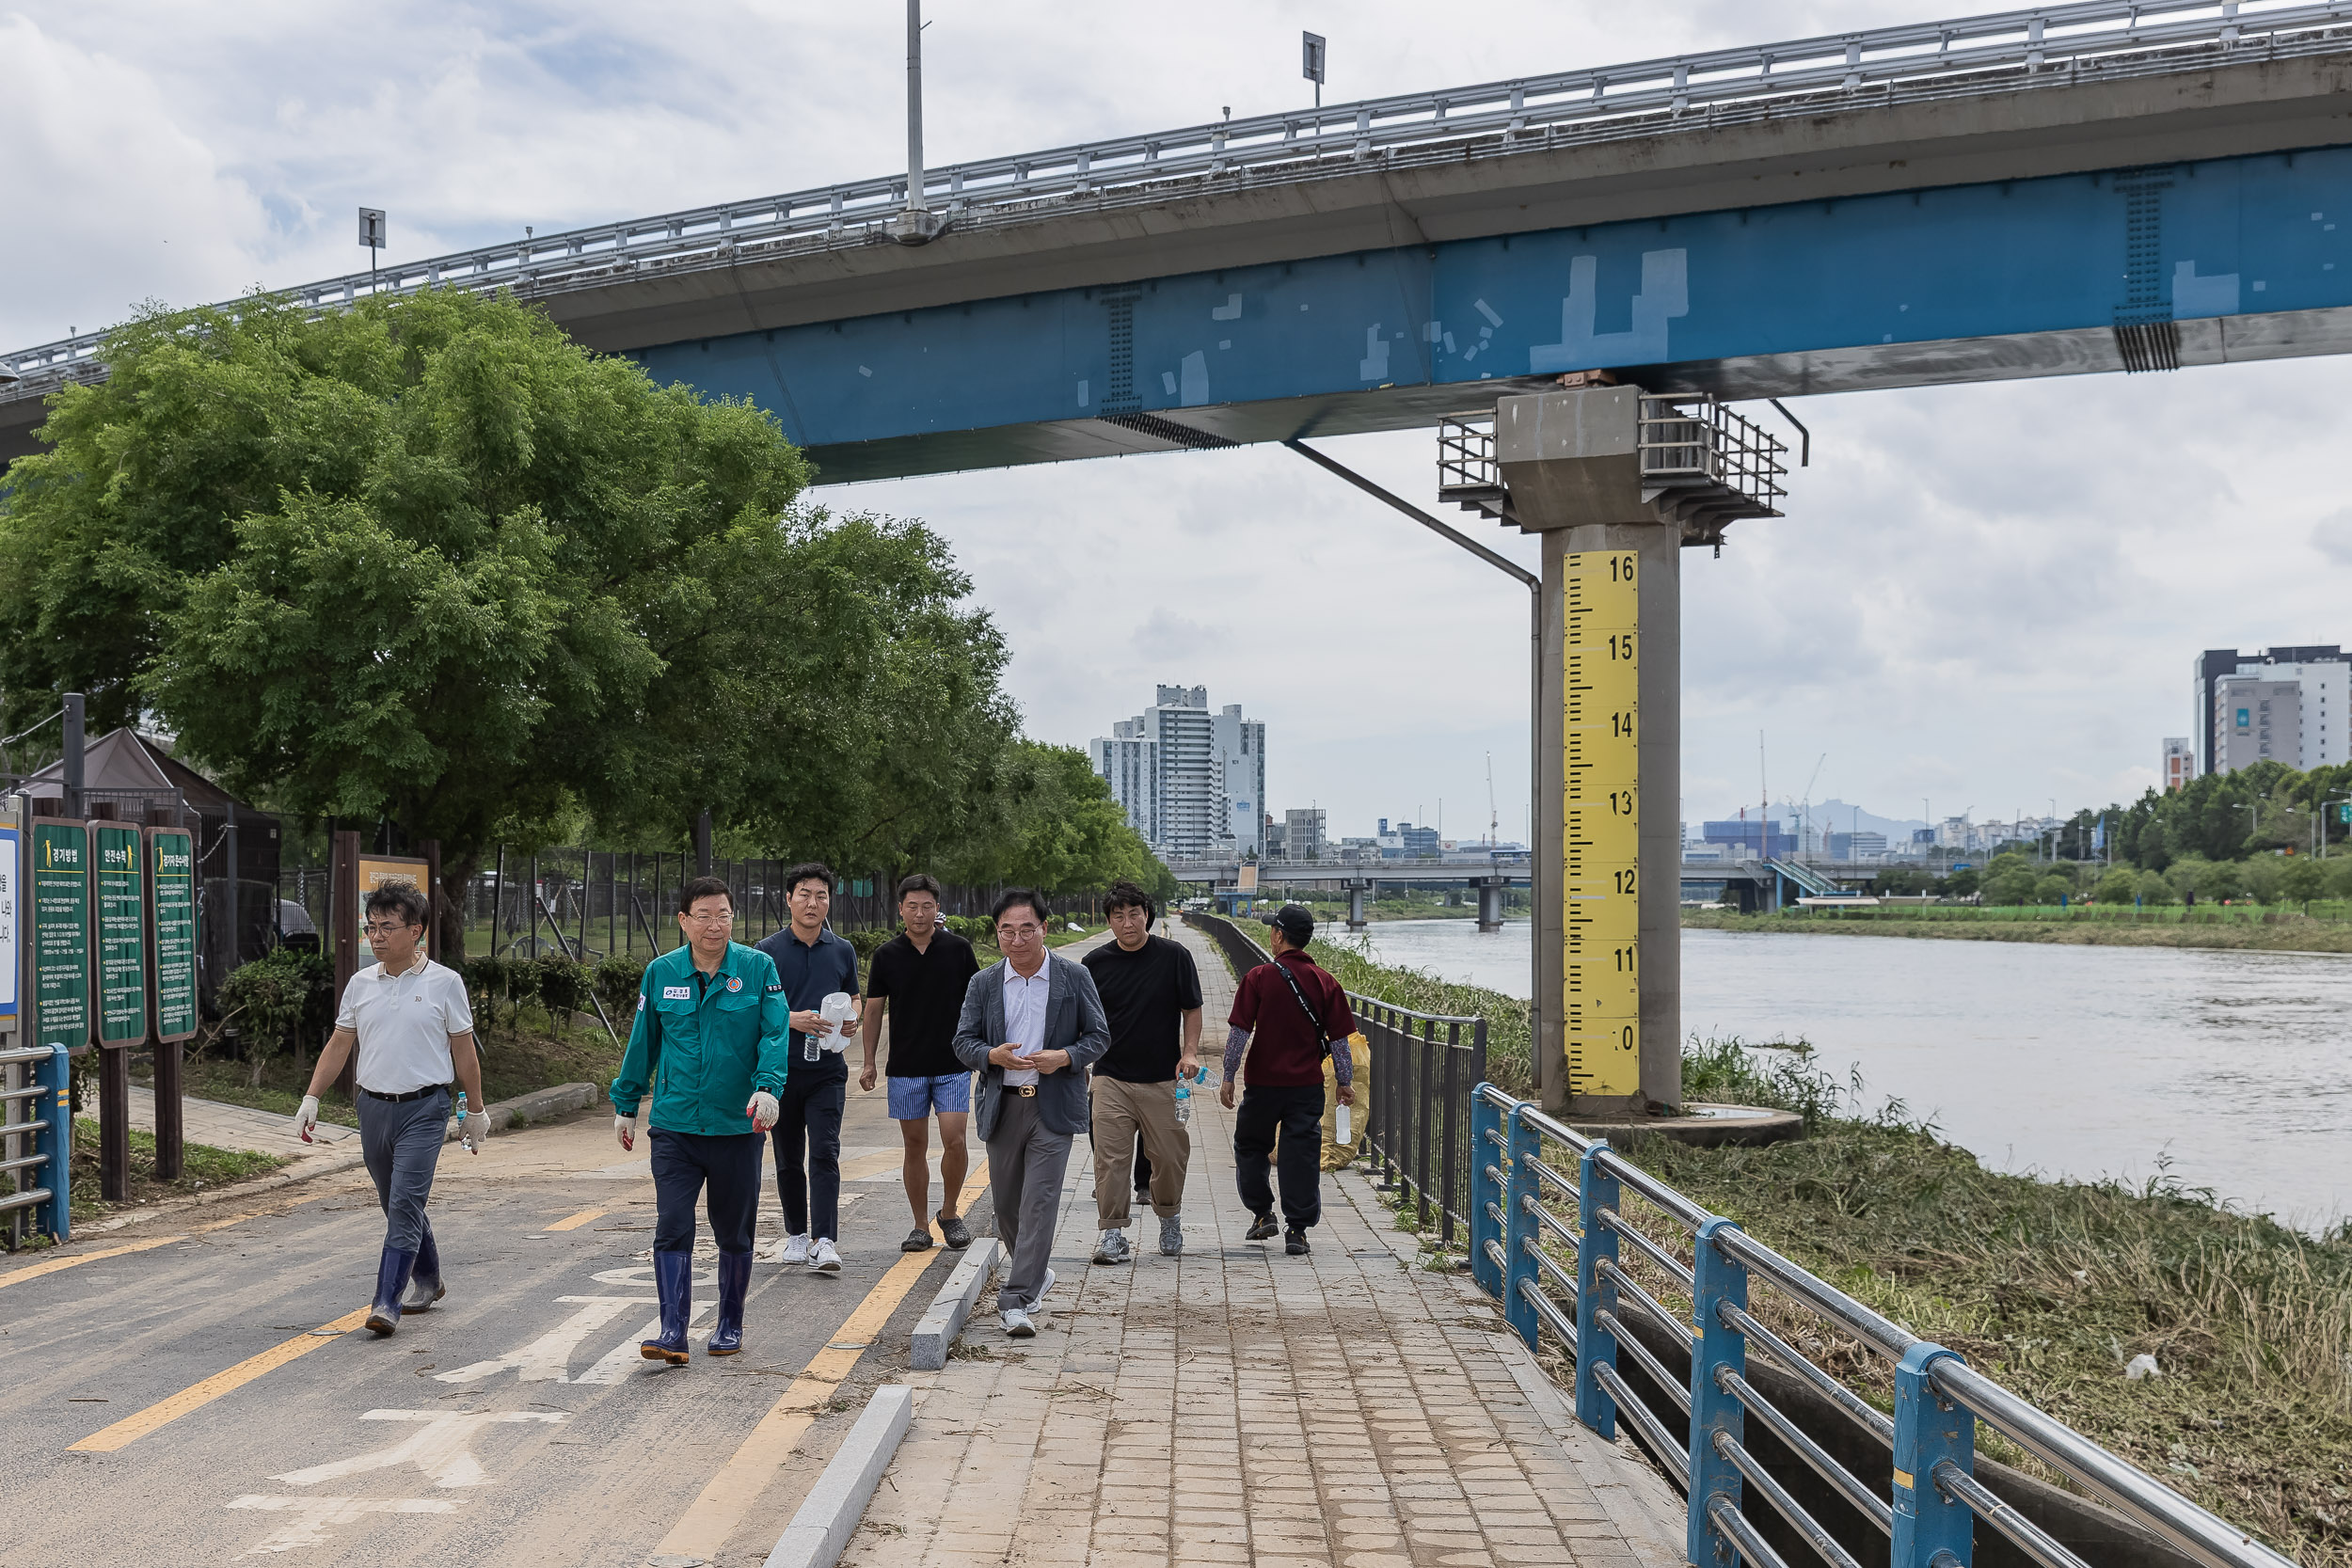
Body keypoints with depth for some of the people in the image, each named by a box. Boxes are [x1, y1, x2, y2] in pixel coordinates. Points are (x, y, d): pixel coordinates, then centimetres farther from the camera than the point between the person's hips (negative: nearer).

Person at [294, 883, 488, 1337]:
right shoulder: (361, 983, 7)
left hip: (424, 1109, -5)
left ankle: (387, 1303, -13)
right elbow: (339, 1046, 14)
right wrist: (311, 1098, 6)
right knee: (396, 1206, 15)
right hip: (373, 1107, 5)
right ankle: (428, 1281, 34)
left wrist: (476, 1112, 5)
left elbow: (464, 1053, 2)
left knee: (405, 1205, -13)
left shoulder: (444, 983, -4)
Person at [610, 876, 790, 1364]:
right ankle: (673, 1332, -7)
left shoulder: (758, 968, -3)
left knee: (734, 1232, 12)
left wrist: (767, 1087, -24)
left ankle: (729, 1324, 28)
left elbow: (775, 1035, -8)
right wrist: (625, 1105, 17)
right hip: (675, 1126, 1)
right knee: (672, 1229, -8)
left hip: (738, 1124, 0)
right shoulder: (661, 973, 3)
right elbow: (642, 1043, 13)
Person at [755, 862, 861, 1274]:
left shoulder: (842, 950, 8)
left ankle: (824, 1242, -16)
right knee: (788, 1158, 10)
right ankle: (796, 1233, 25)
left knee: (825, 1153, -11)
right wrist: (792, 1019, -18)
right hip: (782, 1066, 0)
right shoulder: (768, 951, 0)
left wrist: (851, 1020, -3)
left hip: (826, 1069, 0)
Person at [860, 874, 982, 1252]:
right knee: (915, 1146, 5)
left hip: (953, 1064, -1)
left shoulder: (958, 949, 0)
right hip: (905, 1067, 1)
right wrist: (868, 1062, 2)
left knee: (954, 1141, -10)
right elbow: (874, 1009, 7)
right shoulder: (886, 955, 2)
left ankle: (949, 1213, 12)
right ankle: (921, 1226, 15)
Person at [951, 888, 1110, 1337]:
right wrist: (994, 1056, -16)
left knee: (1038, 1202, -10)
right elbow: (963, 1042, 6)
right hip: (1002, 1106, 3)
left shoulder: (1075, 977, 1)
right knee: (1006, 1202, 12)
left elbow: (1099, 1036, 3)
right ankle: (1036, 1275, 36)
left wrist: (1064, 1057, -16)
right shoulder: (983, 984, 6)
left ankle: (1017, 1300, -10)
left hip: (1054, 1107, -3)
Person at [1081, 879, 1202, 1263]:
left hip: (1163, 1077, 0)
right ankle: (1113, 1234, 0)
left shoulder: (1174, 956, 1)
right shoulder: (1096, 963, 4)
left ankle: (1170, 1217, 30)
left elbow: (1191, 1009, 7)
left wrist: (1190, 1052, -6)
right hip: (1111, 1077, 0)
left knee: (1169, 1156, 4)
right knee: (1110, 1156, -7)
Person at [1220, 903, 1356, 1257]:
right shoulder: (1325, 982, 0)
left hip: (1264, 1082, -2)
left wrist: (1228, 1078, -1)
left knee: (1250, 1147, 18)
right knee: (1302, 1154, 4)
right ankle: (1297, 1230, 4)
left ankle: (1262, 1213, 17)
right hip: (1307, 1084, 2)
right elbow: (1339, 1037, 3)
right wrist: (1345, 1082, 13)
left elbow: (1239, 1032, -8)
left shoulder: (1258, 978, -8)